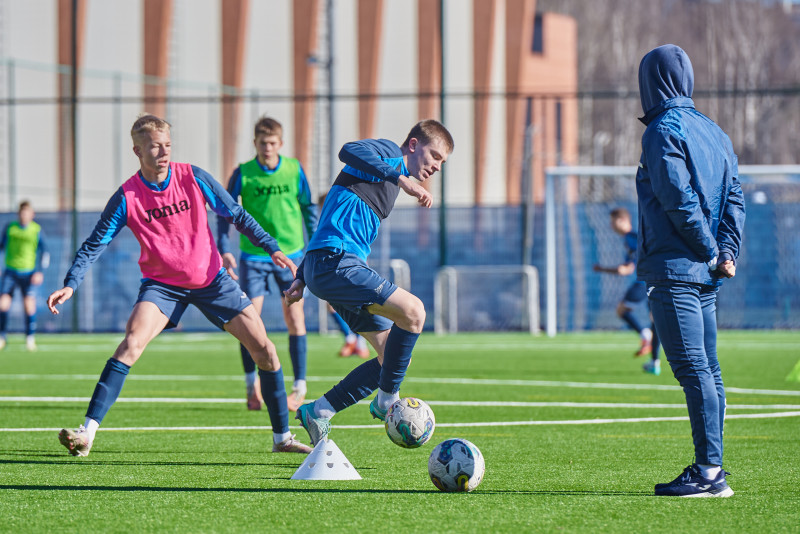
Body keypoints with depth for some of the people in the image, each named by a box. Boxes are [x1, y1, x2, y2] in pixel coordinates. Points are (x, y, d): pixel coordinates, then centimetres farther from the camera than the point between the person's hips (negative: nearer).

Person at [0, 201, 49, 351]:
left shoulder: (36, 230, 0)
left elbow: (44, 253, 2)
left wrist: (40, 272, -8)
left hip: (29, 273, -2)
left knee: (29, 303, -18)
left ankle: (30, 338, -3)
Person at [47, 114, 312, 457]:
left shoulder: (193, 178, -9)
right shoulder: (127, 197, -12)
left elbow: (236, 215, 1)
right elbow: (95, 244, -10)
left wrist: (272, 248, -4)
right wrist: (70, 285, -21)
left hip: (211, 278, 2)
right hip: (162, 284, -2)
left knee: (264, 348, -4)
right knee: (132, 343, -26)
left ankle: (282, 437, 10)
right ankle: (87, 432, -26)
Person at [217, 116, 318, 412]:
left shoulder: (294, 170, -1)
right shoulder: (243, 173, -4)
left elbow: (309, 208, 10)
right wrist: (224, 250, -10)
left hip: (290, 252, 0)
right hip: (253, 253, 0)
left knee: (294, 317, -3)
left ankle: (300, 387, 5)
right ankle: (252, 385, 12)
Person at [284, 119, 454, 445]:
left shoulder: (392, 176, 28)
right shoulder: (389, 154, 1)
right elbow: (349, 152, -23)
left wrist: (302, 276, 25)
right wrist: (401, 179, -29)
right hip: (334, 262, -10)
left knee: (396, 356, 7)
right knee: (412, 311, -22)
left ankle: (318, 413, 9)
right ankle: (387, 400, -10)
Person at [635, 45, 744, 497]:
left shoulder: (663, 131, -9)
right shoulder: (714, 132, 17)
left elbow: (680, 200, -16)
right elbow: (734, 199, 12)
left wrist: (712, 252, -9)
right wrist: (727, 251, 4)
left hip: (675, 270, -9)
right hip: (706, 274, 9)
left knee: (692, 369, -11)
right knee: (707, 370, 10)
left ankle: (708, 471, -14)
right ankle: (712, 470, 11)